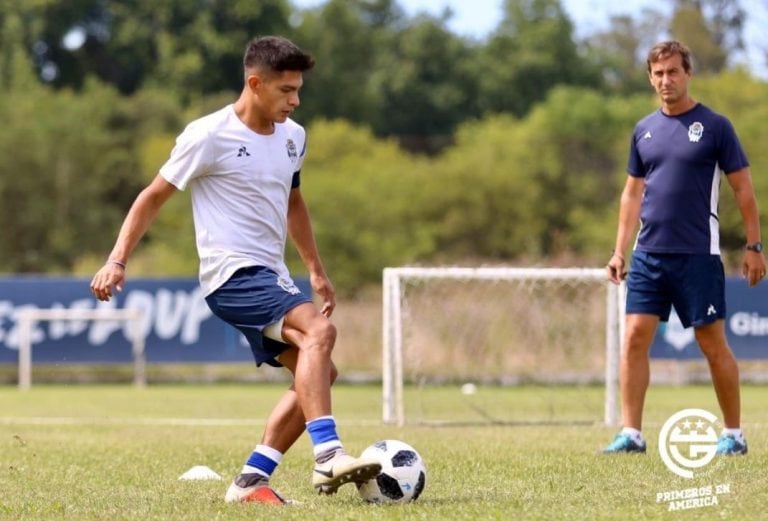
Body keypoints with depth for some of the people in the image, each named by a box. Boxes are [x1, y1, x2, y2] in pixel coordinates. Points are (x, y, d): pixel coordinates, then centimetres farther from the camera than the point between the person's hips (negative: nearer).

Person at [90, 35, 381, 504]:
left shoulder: (293, 137, 11)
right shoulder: (210, 136, -11)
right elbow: (154, 196, -5)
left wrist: (317, 271, 30)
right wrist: (117, 262, -12)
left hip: (271, 276, 9)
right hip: (232, 273, -9)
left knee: (317, 374, 5)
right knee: (319, 330, -28)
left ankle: (252, 481, 7)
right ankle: (328, 457, -37)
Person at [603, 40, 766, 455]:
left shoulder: (714, 126, -3)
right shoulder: (644, 130, 11)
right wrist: (619, 250, 12)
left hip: (698, 255, -4)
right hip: (648, 254, 4)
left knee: (713, 344, 0)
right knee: (635, 338, -4)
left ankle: (733, 434, 11)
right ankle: (631, 433, -3)